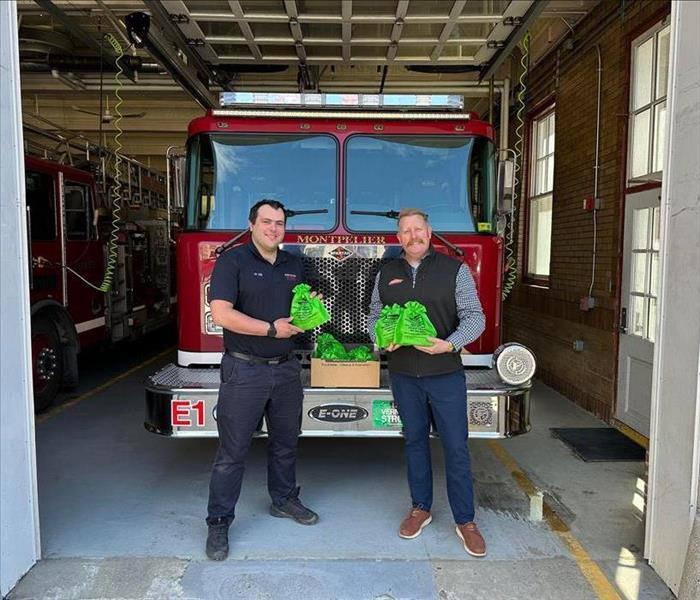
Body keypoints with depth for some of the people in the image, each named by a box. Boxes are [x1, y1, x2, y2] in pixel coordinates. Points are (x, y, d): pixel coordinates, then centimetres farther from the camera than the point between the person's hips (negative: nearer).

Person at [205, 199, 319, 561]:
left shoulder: (294, 265, 11)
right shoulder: (232, 261, -8)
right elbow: (221, 314, -19)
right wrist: (272, 329, -18)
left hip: (287, 368, 6)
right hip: (244, 370, -6)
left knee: (285, 443, 18)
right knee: (232, 451, 1)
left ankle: (284, 500, 37)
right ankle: (219, 522, 14)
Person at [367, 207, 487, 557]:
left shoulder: (454, 270, -2)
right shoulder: (386, 274, 8)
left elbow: (474, 317, -6)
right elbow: (374, 317, 12)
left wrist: (448, 345, -21)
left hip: (445, 374, -3)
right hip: (403, 374, 3)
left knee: (456, 447, 2)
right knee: (415, 442, 14)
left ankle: (465, 521, 16)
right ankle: (421, 508, 30)